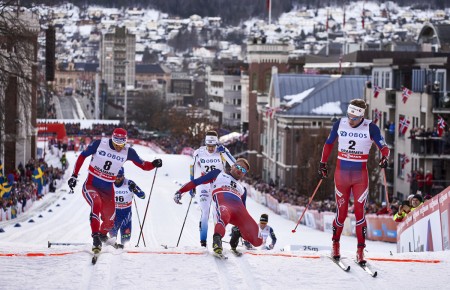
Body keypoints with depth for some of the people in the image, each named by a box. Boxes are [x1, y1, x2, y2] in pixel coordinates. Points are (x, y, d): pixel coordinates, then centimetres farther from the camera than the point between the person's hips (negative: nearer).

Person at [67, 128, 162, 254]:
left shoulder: (128, 152, -8)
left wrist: (154, 164, -24)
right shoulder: (99, 144, -15)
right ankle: (95, 237, -33)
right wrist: (74, 176, -5)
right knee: (96, 204, -35)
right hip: (91, 185, -4)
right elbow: (82, 156, -3)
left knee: (109, 221, 7)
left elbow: (143, 165, -2)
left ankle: (102, 234, 42)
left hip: (107, 190, 4)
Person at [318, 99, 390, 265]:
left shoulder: (370, 128, -8)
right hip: (341, 174, 1)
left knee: (359, 212, -7)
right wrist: (323, 163, 12)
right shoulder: (339, 124, -2)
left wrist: (385, 158, -27)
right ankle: (335, 245, 24)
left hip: (360, 176, -1)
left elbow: (384, 147, -5)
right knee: (341, 212, 3)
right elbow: (328, 144, 13)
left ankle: (360, 250, -2)